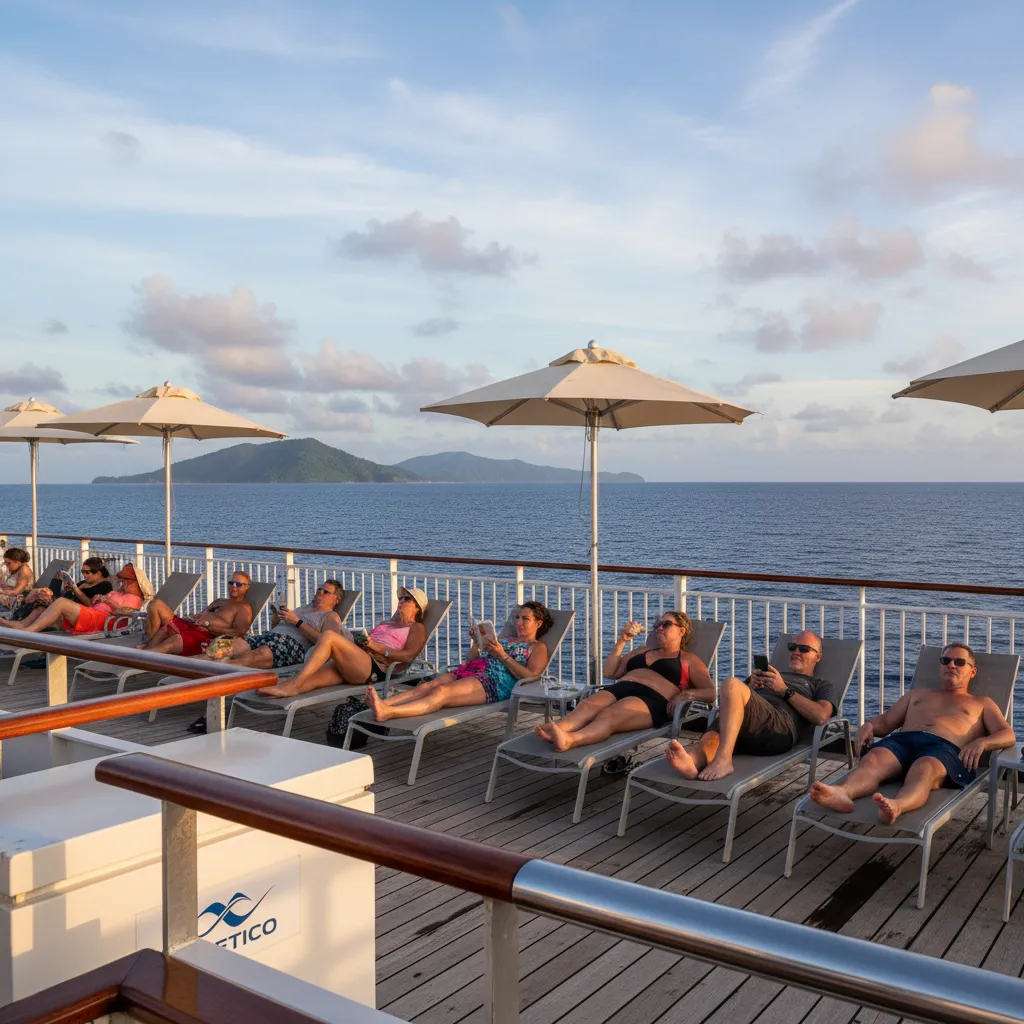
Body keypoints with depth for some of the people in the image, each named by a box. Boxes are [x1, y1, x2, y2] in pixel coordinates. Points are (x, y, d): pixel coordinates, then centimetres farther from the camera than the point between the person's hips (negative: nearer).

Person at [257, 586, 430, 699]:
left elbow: (408, 656, -4)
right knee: (314, 677, -23)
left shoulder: (416, 628, 17)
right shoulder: (387, 624, 41)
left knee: (328, 636, -26)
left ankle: (294, 684, -36)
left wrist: (378, 647, -9)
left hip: (375, 668, -7)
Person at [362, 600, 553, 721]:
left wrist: (502, 655, -6)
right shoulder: (502, 639, 36)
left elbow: (530, 677, -4)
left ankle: (388, 712, -54)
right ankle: (382, 703, -47)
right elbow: (470, 661, 31)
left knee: (441, 692, -33)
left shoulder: (538, 648, 17)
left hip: (494, 682, -7)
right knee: (426, 686, -24)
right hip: (468, 672, 7)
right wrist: (477, 643, 13)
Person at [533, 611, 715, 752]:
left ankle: (568, 739, -66)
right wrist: (622, 641, 22)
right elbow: (609, 673, 29)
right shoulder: (642, 652, 37)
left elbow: (711, 692, 9)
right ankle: (556, 729, -61)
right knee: (587, 706, -31)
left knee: (610, 715, -38)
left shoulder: (689, 660, 22)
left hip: (652, 700, -5)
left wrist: (685, 694, -10)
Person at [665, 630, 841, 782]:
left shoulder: (823, 685, 31)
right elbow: (727, 701, 35)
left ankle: (723, 760, -45)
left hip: (780, 727, -4)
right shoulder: (769, 673, 45)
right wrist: (750, 686, 16)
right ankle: (690, 761, -67)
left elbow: (821, 717, 6)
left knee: (732, 684, -33)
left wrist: (784, 691, 7)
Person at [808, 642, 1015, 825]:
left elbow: (1008, 735, 16)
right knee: (873, 760, -35)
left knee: (923, 771, -41)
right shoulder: (917, 694, 41)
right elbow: (885, 721, 32)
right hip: (903, 739, 3)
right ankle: (842, 793, -64)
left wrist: (981, 742, -8)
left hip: (945, 748, -3)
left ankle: (896, 806, -72)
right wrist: (869, 726, 5)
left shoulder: (982, 704, 33)